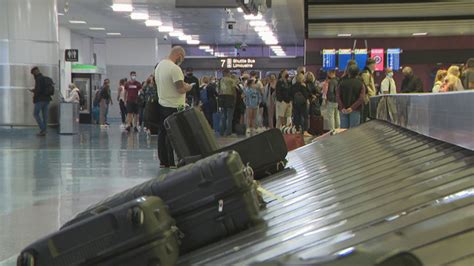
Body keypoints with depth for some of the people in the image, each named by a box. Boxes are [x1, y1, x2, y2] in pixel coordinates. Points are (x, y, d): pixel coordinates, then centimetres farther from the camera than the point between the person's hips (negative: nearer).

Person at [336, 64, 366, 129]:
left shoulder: (342, 82, 2)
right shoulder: (360, 84, -3)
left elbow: (338, 96, -6)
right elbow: (361, 98, -14)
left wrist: (342, 107, -11)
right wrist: (352, 107, -18)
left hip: (343, 110, 2)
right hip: (355, 110, -2)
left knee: (343, 129, 8)